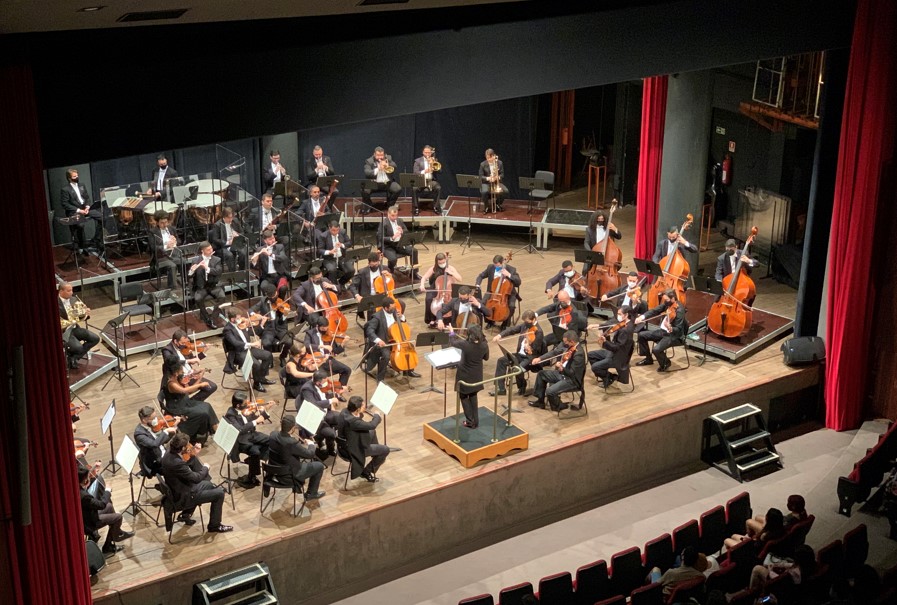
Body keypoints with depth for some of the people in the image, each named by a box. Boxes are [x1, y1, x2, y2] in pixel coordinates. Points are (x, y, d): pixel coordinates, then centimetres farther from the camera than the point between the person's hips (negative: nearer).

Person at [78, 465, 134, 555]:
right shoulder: (83, 496, -40)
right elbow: (101, 505, -28)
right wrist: (107, 492, -13)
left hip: (86, 515, 9)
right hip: (89, 524, -9)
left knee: (109, 506, 22)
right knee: (118, 517, 5)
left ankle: (118, 532, 39)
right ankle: (108, 546, 26)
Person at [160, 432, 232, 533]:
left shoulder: (169, 454, -8)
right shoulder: (177, 463, -34)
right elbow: (196, 478, -23)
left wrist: (193, 455, -5)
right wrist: (205, 468, -5)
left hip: (176, 491, 9)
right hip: (182, 497, -9)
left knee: (208, 485, 27)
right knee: (219, 492, -3)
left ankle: (186, 514, 28)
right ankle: (214, 525, 12)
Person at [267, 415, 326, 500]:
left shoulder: (273, 435, -14)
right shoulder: (292, 443, -34)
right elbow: (310, 454, -18)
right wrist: (311, 444, 1)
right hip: (288, 475, -7)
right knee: (319, 466, 9)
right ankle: (311, 493, 26)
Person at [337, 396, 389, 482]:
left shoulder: (345, 411, -12)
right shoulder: (351, 421, -40)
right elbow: (372, 425, -35)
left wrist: (362, 412, -9)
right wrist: (377, 416, -16)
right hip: (354, 449, -9)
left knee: (372, 432, 30)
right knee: (385, 450, 3)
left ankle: (376, 456, 51)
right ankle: (366, 472, 16)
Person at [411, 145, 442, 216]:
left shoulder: (434, 160, 17)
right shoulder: (418, 161, 9)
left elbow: (439, 170, 6)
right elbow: (415, 172, -2)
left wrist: (432, 164, -10)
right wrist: (424, 171, -19)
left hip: (431, 180, 1)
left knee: (438, 188, -30)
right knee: (414, 189, -32)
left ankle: (436, 207, -15)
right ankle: (416, 208, -18)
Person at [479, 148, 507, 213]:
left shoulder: (500, 163, 0)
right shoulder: (483, 164, -5)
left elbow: (502, 174, 3)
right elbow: (481, 176, -4)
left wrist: (498, 177, -20)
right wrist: (488, 178, -23)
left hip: (497, 182, 2)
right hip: (486, 183, -2)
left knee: (505, 191, -25)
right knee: (484, 192, -36)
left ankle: (498, 204, 4)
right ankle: (486, 206, -7)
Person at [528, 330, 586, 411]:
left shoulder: (579, 354, -29)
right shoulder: (568, 346, -4)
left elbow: (572, 373, -27)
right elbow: (554, 352, 4)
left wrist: (561, 368, -42)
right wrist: (540, 359, -5)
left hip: (573, 380, -10)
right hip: (562, 373, 10)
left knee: (550, 391, -23)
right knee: (542, 374, 16)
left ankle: (558, 406, 9)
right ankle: (540, 401, 26)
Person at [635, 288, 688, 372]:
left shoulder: (679, 310, -27)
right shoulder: (667, 304, -3)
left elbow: (678, 330, -28)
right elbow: (655, 311, 2)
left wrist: (670, 329, -50)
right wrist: (642, 316, -13)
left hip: (674, 335, -9)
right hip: (663, 330, 9)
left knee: (656, 349, -29)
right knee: (642, 335, 9)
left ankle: (666, 363, 5)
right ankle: (648, 359, 25)